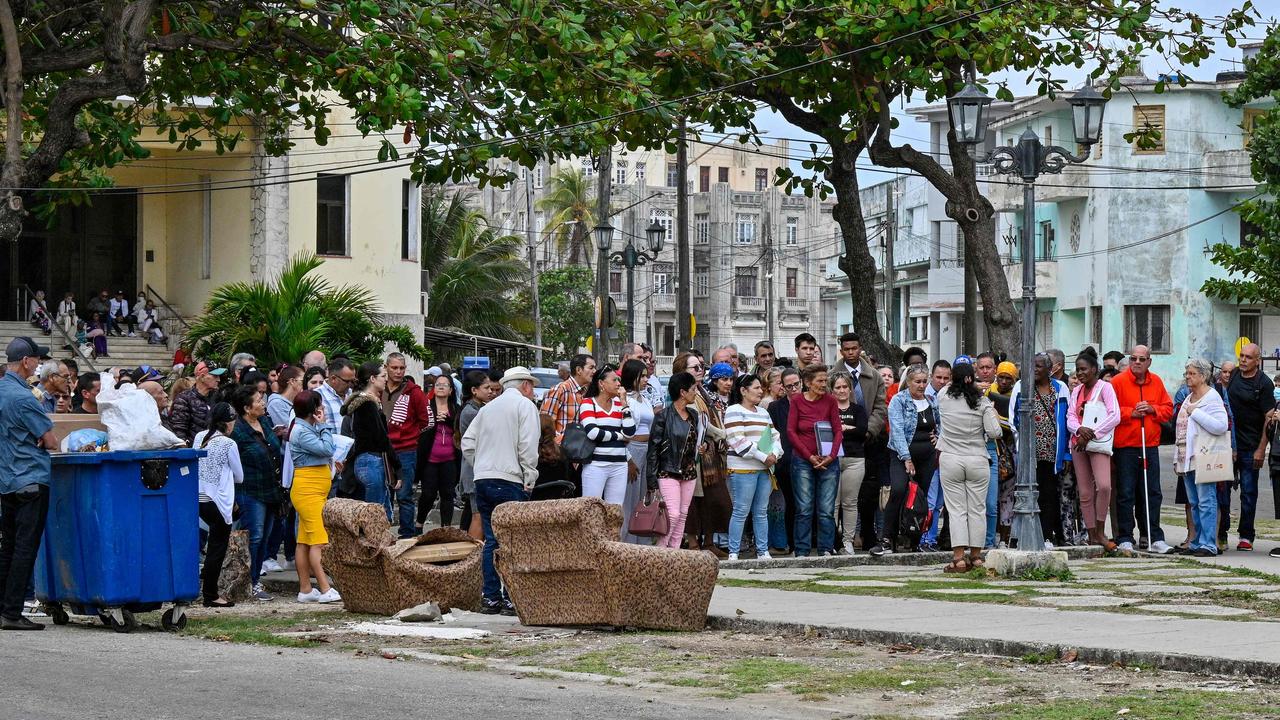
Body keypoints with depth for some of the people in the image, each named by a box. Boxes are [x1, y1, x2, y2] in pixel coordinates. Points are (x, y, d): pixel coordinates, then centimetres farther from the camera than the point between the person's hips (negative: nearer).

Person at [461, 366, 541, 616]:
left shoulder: (488, 407, 19)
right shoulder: (525, 406, -1)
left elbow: (467, 443, 15)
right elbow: (528, 446, -10)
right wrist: (529, 480, -5)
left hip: (482, 480, 6)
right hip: (509, 481, -6)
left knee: (491, 541, 9)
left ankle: (490, 597, 8)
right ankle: (511, 599, -8)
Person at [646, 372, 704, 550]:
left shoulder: (693, 415, 10)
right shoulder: (663, 416, -9)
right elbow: (653, 448, -10)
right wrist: (651, 480, -13)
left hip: (689, 472, 7)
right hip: (669, 472, -7)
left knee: (683, 515, 6)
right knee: (673, 514, -15)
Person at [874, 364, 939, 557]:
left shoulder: (932, 402, 12)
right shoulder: (898, 401, -6)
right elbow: (897, 431, -15)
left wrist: (937, 435, 7)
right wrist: (907, 459, -23)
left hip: (926, 457, 6)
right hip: (902, 455, -6)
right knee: (898, 490, -24)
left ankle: (915, 542, 15)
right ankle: (887, 540, -22)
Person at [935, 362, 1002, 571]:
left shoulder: (943, 398, -2)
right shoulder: (983, 402, -6)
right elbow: (994, 432, -8)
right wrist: (993, 415, 9)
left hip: (950, 460, 0)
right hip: (977, 460, 0)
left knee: (956, 509, 0)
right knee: (977, 509, 8)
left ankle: (958, 557, -7)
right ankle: (976, 556, 11)